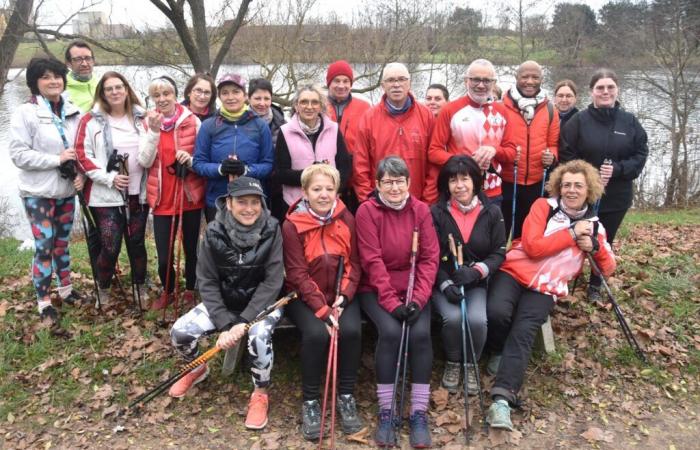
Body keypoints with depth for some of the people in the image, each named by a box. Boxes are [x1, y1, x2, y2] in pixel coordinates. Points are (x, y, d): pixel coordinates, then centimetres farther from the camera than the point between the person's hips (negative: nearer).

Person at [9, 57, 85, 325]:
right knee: (44, 247, -1)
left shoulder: (72, 112, 3)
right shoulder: (25, 113, -12)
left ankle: (66, 289, 32)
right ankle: (44, 302, 12)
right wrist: (57, 159, -20)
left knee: (62, 243, 17)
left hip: (66, 191, 5)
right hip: (38, 193, -5)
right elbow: (18, 155, -15)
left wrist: (81, 175, -5)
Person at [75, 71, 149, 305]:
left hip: (138, 194, 3)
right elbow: (82, 156, -6)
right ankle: (103, 290, 19)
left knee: (137, 243, 12)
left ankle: (141, 287, 29)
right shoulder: (91, 120, -1)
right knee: (110, 247, -5)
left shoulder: (141, 118, 8)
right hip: (105, 196, -3)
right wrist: (109, 178, -13)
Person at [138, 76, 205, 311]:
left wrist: (190, 160, -20)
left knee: (191, 247, 10)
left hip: (190, 196, -1)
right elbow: (144, 161, -6)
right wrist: (153, 131, -16)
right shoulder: (148, 123, 2)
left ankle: (190, 290, 32)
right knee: (164, 255, 0)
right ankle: (167, 291, 27)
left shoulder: (193, 121, -4)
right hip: (162, 198, 1)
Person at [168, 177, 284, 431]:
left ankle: (260, 394, -6)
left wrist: (242, 321, -26)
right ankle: (197, 369, 22)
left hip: (262, 302, -2)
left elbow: (272, 282, -18)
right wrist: (225, 323, -21)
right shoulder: (215, 232, -13)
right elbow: (207, 282, -9)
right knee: (179, 332, -14)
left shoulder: (271, 230, -17)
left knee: (258, 335, -34)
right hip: (223, 302, 3)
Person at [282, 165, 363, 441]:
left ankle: (346, 396, -5)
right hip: (305, 296, -2)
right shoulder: (292, 225, -9)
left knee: (351, 330, -26)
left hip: (340, 295, 3)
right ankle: (310, 401, -8)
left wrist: (344, 297, -14)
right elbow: (297, 274, -12)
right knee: (316, 333, -30)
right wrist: (322, 309, -21)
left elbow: (354, 263, 2)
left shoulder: (346, 219, 1)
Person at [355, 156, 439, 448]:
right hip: (376, 289, -2)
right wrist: (392, 303, -19)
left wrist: (418, 299, -14)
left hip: (413, 289, 2)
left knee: (420, 333, -23)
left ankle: (419, 413, -10)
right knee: (390, 331, -28)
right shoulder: (367, 211, -7)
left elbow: (429, 257, -2)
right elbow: (372, 261, -12)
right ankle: (385, 412, -12)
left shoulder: (421, 210, 2)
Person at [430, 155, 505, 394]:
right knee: (453, 317, -28)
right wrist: (446, 284, -18)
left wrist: (476, 271, -18)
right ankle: (452, 363, 4)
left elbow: (498, 253, 0)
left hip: (477, 284, 1)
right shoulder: (436, 213, -4)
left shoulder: (492, 213, 0)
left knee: (477, 319, -27)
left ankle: (471, 365, 4)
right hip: (443, 283, -1)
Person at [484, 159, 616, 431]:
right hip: (514, 273, -1)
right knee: (497, 313, -31)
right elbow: (532, 246, -9)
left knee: (523, 332, -24)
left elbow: (608, 269, 15)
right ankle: (498, 351, 2)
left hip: (545, 289, 1)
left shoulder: (593, 225, 14)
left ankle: (502, 399, -34)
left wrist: (595, 246, -5)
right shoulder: (544, 206, 4)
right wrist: (571, 233, -8)